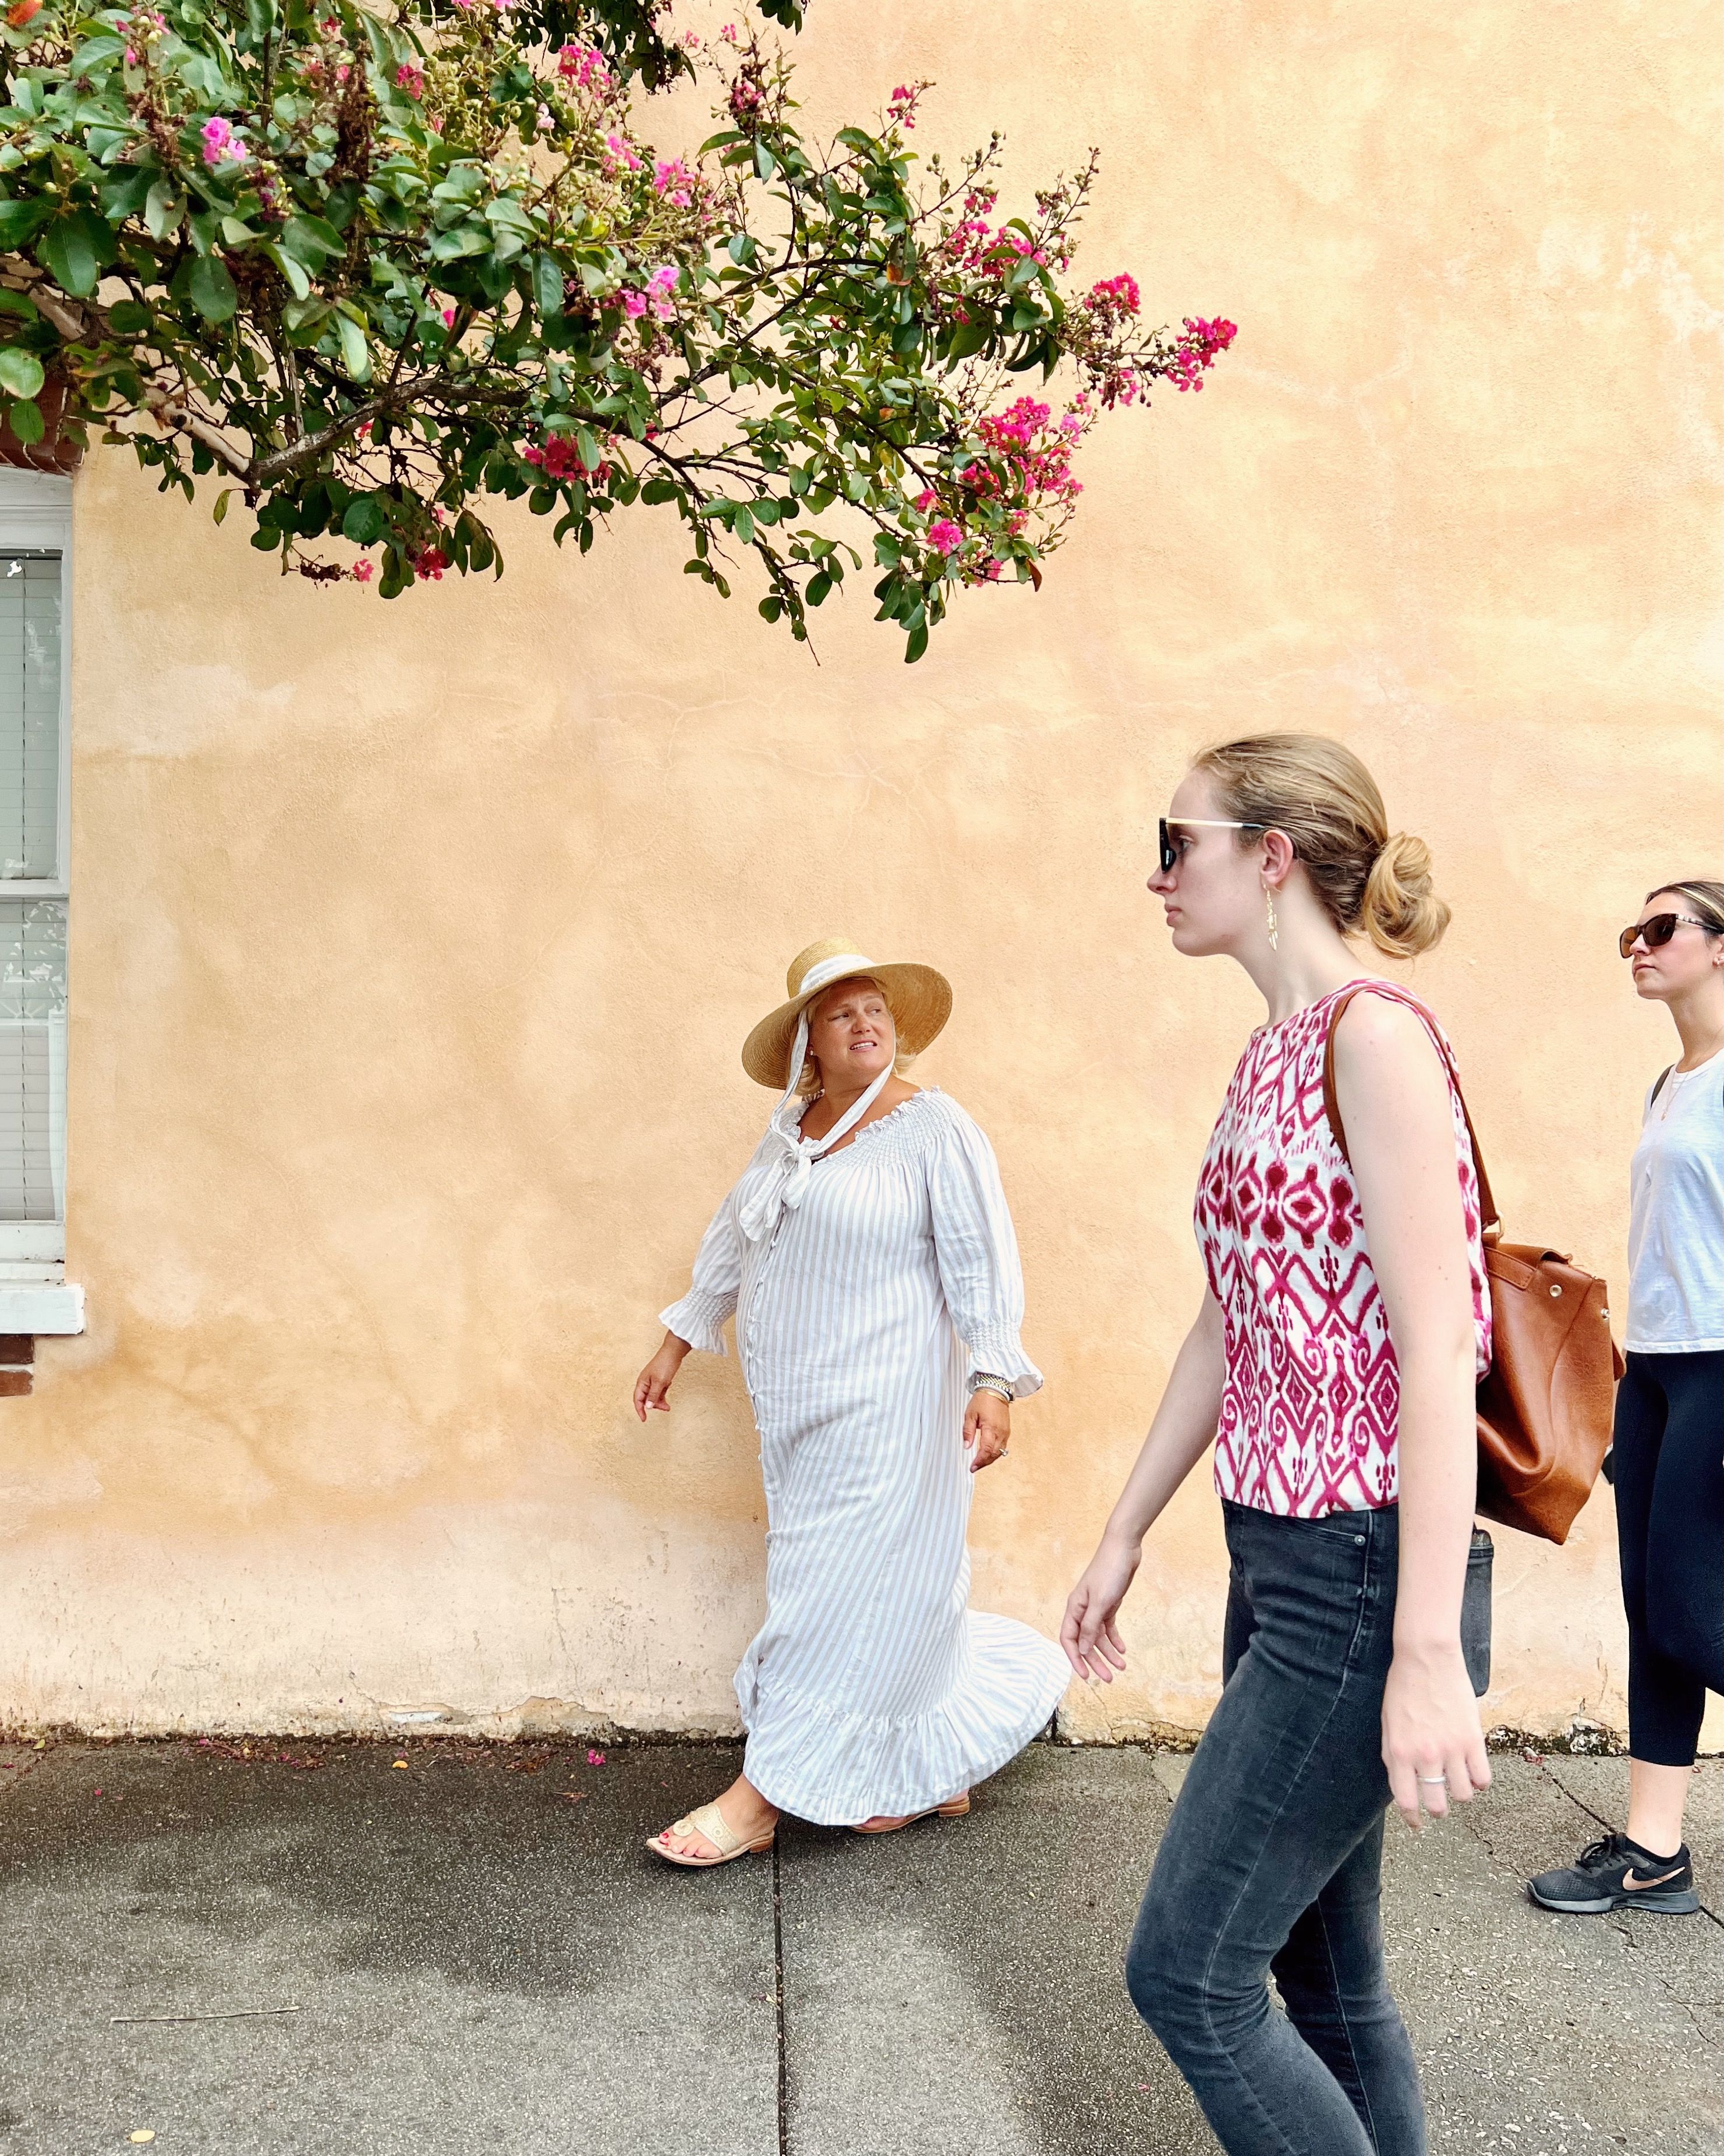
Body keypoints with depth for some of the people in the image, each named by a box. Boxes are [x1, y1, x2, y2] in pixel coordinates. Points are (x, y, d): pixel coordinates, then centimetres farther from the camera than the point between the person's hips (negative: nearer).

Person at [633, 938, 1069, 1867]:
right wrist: (679, 1340, 23)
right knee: (891, 1594, 13)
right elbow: (734, 1239, 21)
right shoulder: (790, 1129, 10)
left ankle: (761, 1797, 7)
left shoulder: (933, 1127, -9)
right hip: (797, 1406, 7)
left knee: (840, 1592, 0)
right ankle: (933, 1776, 28)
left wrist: (992, 1379, -21)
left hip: (884, 1408, -7)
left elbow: (982, 1264, -13)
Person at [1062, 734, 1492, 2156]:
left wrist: (1428, 1656, -23)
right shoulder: (1272, 1055, 13)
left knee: (1187, 1975, -2)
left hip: (1363, 1576, -9)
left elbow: (1435, 1349, -20)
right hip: (1278, 1561, 9)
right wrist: (1122, 1541, 21)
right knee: (1325, 1976, 17)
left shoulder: (1376, 1034, -14)